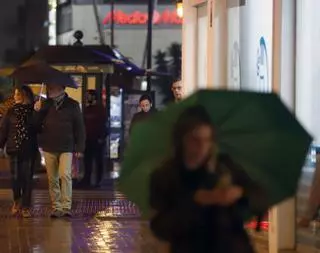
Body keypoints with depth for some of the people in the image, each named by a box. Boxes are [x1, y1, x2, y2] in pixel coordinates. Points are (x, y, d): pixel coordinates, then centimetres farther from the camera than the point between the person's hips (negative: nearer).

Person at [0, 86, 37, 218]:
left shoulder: (33, 111, 0)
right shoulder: (11, 111, 5)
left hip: (29, 150, -1)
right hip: (14, 149, 1)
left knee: (27, 178, 1)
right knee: (16, 177, 1)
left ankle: (25, 207, 8)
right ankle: (17, 201, 24)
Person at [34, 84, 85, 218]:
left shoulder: (72, 105, 1)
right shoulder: (45, 105, 7)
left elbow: (79, 127, 3)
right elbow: (36, 125, 6)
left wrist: (79, 147, -3)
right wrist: (37, 112, -11)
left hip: (66, 148, -3)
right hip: (49, 148, 3)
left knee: (65, 175, -16)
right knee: (52, 179, 6)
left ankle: (66, 206, -13)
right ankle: (56, 207, 13)